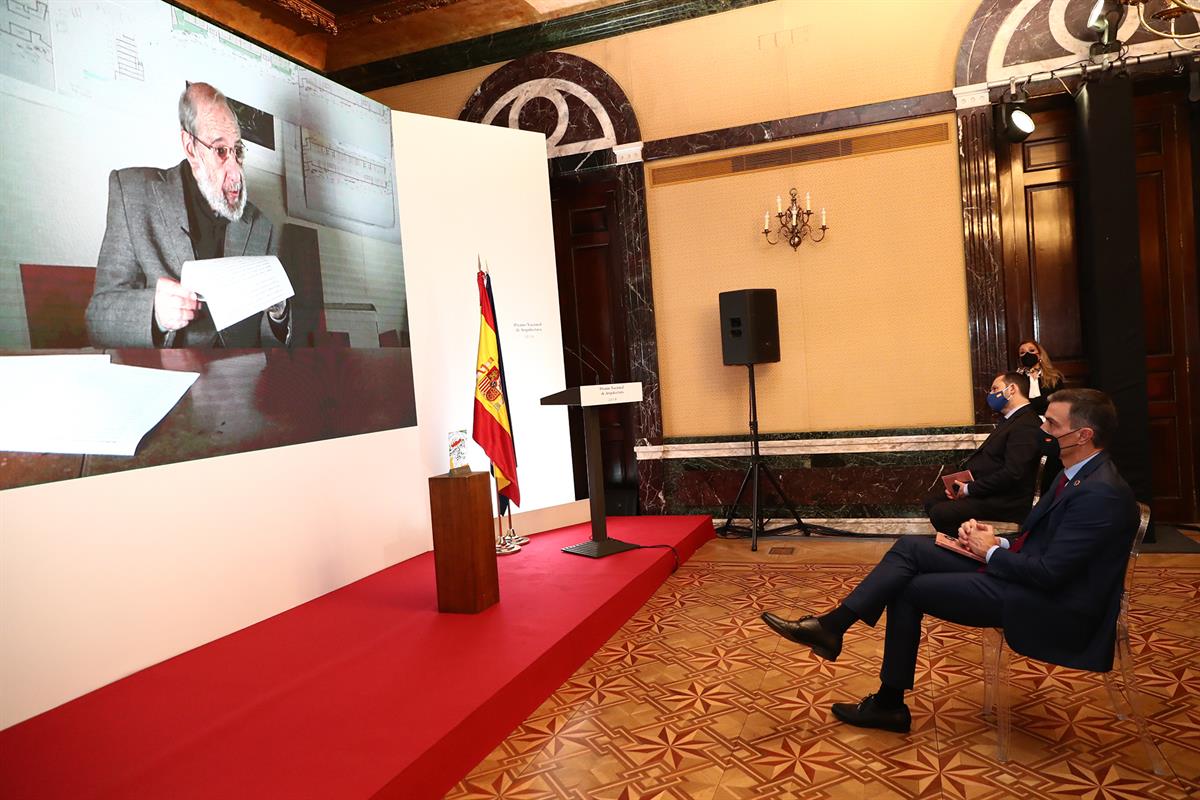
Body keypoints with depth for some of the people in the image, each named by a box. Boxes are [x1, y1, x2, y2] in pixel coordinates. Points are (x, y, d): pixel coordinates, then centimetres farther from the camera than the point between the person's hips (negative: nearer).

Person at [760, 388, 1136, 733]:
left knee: (909, 589, -8)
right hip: (1028, 577, 9)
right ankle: (831, 626, -6)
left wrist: (991, 552, -11)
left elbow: (1049, 572, -27)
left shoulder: (1101, 494, -23)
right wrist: (998, 541, -2)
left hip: (1048, 606, -9)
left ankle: (890, 703, 8)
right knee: (910, 548, -4)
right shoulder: (1077, 475, 9)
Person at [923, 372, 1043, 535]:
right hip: (986, 489, 10)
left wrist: (970, 489, -17)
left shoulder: (1027, 425, -18)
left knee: (939, 513, -22)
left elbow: (1012, 473, -26)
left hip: (1004, 502, -10)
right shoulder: (1011, 419, 16)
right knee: (931, 501, 6)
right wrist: (962, 483, 0)